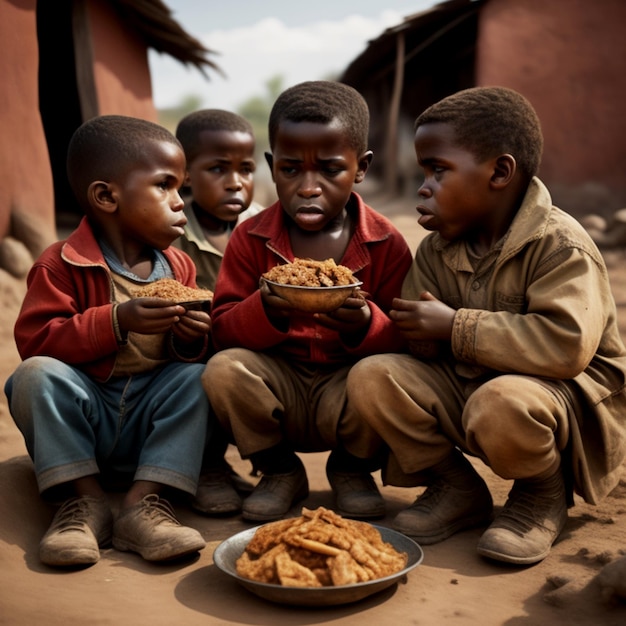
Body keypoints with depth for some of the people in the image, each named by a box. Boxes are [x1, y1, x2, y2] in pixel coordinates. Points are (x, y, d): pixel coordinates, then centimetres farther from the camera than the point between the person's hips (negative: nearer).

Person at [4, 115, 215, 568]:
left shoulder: (178, 267, 5)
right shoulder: (62, 265, -10)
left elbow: (188, 353, 10)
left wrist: (194, 339, -16)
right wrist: (117, 321, -30)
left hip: (149, 426, 3)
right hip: (83, 419, -3)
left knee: (196, 377, -21)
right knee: (37, 373, -27)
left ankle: (144, 500, -25)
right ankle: (86, 498, -18)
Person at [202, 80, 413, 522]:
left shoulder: (387, 244, -5)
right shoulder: (251, 240, -2)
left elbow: (403, 342, -7)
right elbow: (223, 331, -7)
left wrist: (367, 325, -30)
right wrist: (264, 312, -29)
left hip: (347, 383, 0)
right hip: (277, 383, 1)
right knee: (224, 369, -27)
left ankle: (353, 468, 6)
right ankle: (279, 470, 4)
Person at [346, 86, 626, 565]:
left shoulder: (559, 244, -19)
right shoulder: (436, 249, 2)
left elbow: (566, 344, -34)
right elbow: (427, 349, 4)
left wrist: (456, 326, -28)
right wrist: (427, 336, -23)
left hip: (567, 395, -6)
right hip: (465, 385, 7)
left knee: (501, 403, -40)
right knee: (372, 377, -14)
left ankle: (544, 495, -2)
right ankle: (458, 490, 7)